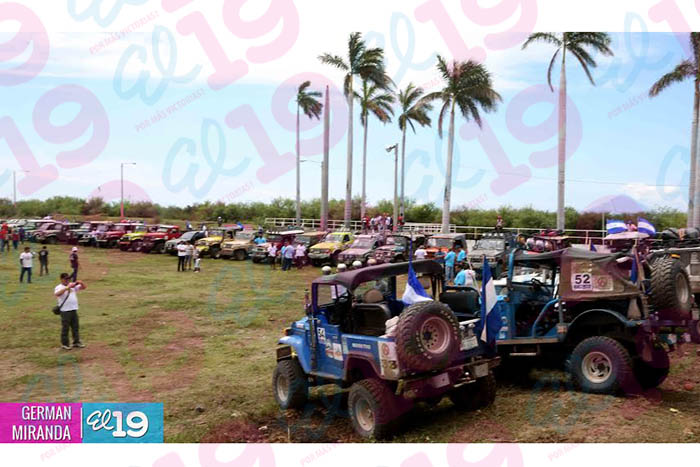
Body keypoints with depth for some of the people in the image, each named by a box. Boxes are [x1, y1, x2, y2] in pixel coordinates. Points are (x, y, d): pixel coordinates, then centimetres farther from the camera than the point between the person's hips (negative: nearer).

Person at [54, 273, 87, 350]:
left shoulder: (73, 285, 11)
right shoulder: (59, 287, -6)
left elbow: (84, 287, 13)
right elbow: (56, 294, -28)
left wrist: (81, 283, -9)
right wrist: (67, 288, -33)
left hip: (74, 310, 6)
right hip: (65, 311, -6)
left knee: (75, 327, 12)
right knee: (65, 328, 2)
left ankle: (76, 342, 22)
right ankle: (64, 344, 12)